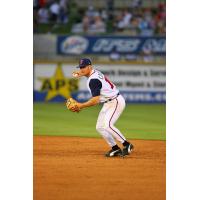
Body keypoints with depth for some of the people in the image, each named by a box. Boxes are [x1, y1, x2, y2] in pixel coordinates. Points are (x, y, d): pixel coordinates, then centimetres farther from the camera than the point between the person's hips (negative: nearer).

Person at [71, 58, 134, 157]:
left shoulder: (93, 80, -24)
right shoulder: (95, 72, 6)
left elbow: (96, 100, -29)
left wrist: (81, 105, -24)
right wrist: (81, 74, 23)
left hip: (116, 102, -11)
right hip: (108, 103, 11)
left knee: (107, 125, -26)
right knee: (99, 127, 8)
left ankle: (126, 145, -19)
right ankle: (115, 149, 11)